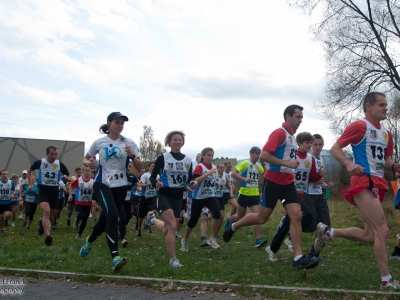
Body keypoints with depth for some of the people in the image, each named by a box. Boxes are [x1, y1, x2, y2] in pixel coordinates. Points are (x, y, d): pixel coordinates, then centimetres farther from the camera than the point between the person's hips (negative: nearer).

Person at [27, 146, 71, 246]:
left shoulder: (60, 164, -2)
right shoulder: (40, 162, -5)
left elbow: (68, 176, 7)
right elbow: (30, 171, 15)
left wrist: (66, 177, -17)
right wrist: (30, 183, 7)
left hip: (54, 190, 3)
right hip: (43, 190, -3)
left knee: (52, 215, 12)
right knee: (46, 211, -25)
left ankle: (42, 222, 47)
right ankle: (48, 236, -32)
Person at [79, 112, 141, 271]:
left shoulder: (129, 143, -1)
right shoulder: (99, 142, 1)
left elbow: (139, 166, -3)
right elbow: (85, 159, 14)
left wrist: (132, 156, -23)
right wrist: (89, 163, -9)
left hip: (120, 186, 2)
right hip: (102, 184, -2)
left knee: (105, 218, 14)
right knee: (112, 215, -25)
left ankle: (89, 241, 45)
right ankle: (115, 256, -25)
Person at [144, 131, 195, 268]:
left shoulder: (188, 160, 5)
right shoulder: (162, 158, -7)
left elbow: (189, 179, 11)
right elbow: (152, 176, -6)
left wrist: (193, 183, -12)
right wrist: (156, 184, -27)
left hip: (178, 198, 5)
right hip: (164, 196, -5)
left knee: (168, 231, 12)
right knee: (172, 227, -19)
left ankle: (153, 219, 43)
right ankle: (173, 259, -6)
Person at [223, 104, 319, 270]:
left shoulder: (292, 135, 13)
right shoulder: (279, 133, -14)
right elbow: (263, 155, -23)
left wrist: (292, 165, 14)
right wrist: (287, 163, -24)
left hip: (288, 182, 7)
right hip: (273, 181, -7)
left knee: (296, 216, -6)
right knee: (262, 218, 3)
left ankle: (298, 258, -5)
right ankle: (233, 225, 28)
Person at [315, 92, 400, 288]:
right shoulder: (359, 126, -7)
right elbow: (335, 149, -10)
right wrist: (349, 164, -27)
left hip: (378, 184, 9)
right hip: (364, 182, -9)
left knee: (369, 236, 11)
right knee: (382, 230, -12)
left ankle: (327, 232, 27)